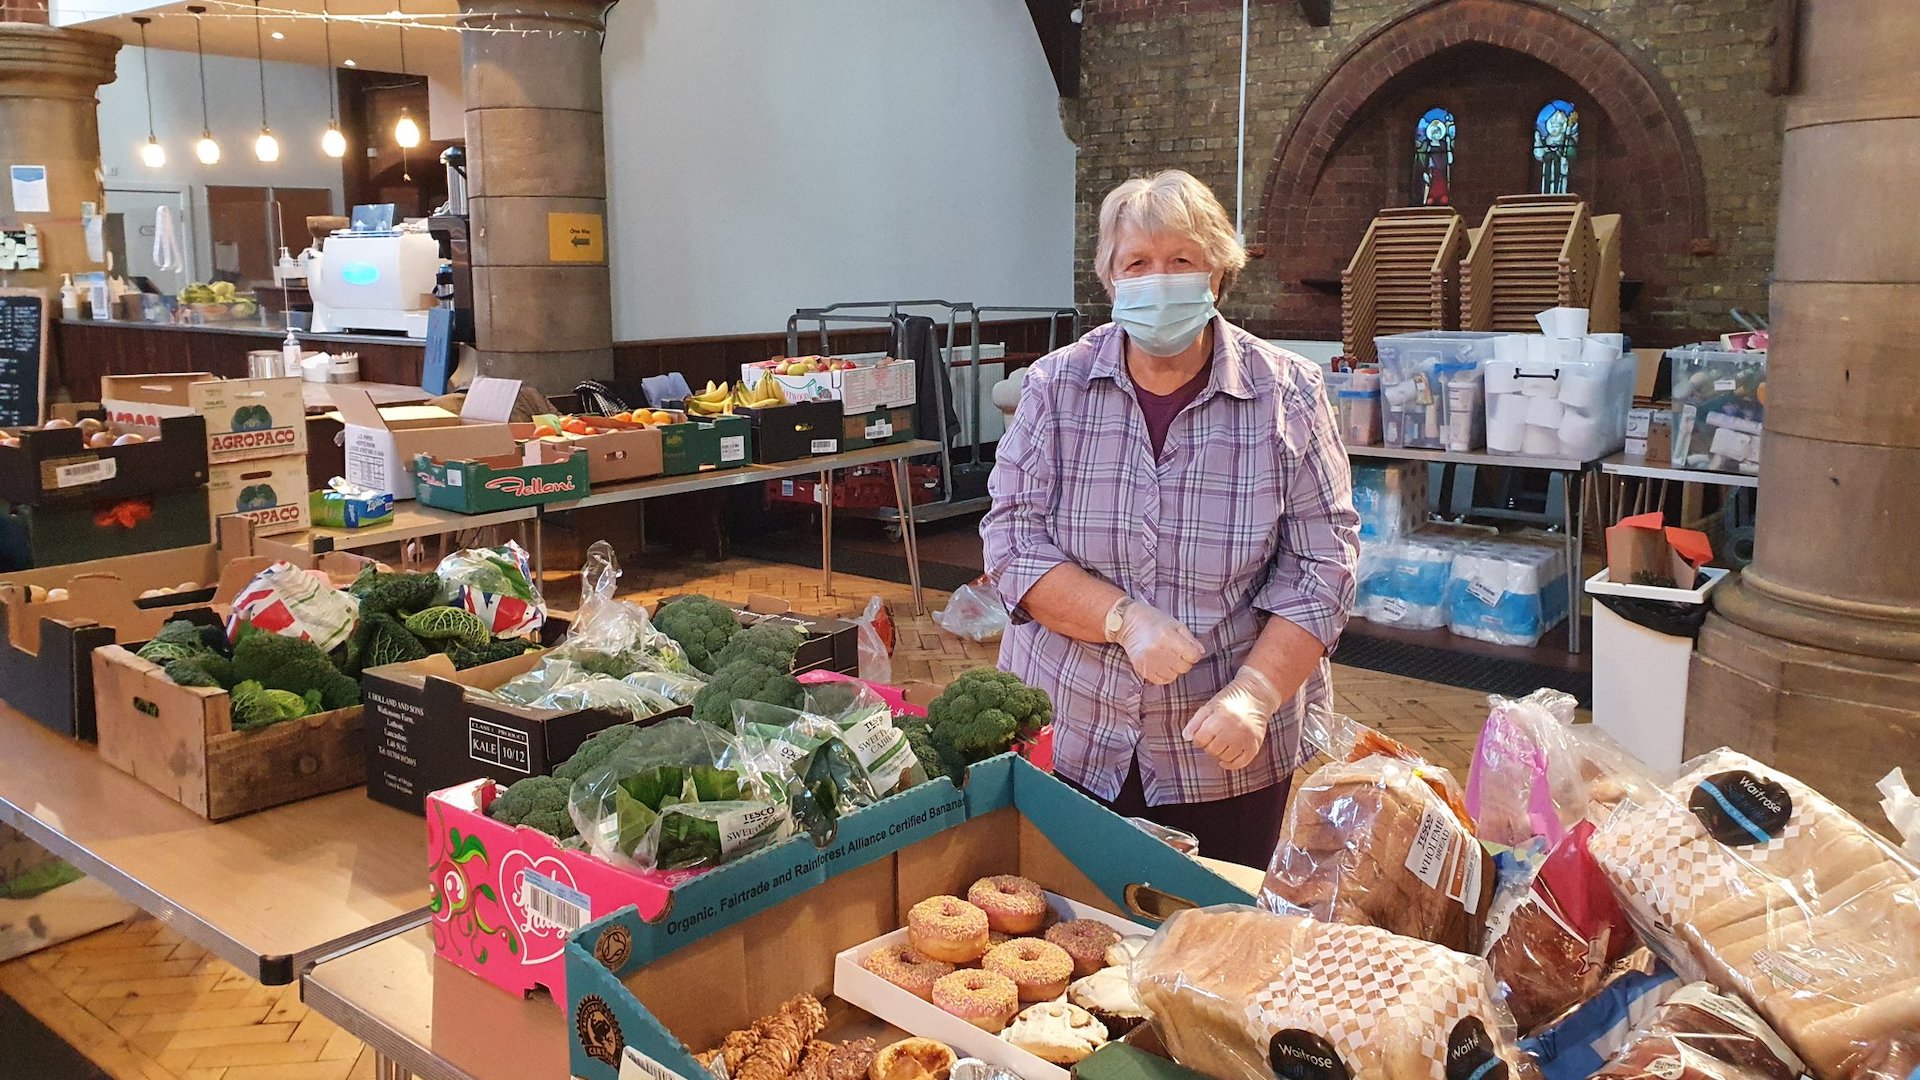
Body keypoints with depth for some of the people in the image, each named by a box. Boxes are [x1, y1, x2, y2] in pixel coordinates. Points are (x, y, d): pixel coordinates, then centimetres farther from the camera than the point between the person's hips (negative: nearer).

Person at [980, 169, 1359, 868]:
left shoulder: (1286, 394, -4)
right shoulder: (1057, 386, -2)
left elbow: (1322, 562, -7)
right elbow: (1013, 540, -7)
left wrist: (1254, 694, -19)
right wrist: (1125, 619, -21)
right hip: (1068, 742, 1)